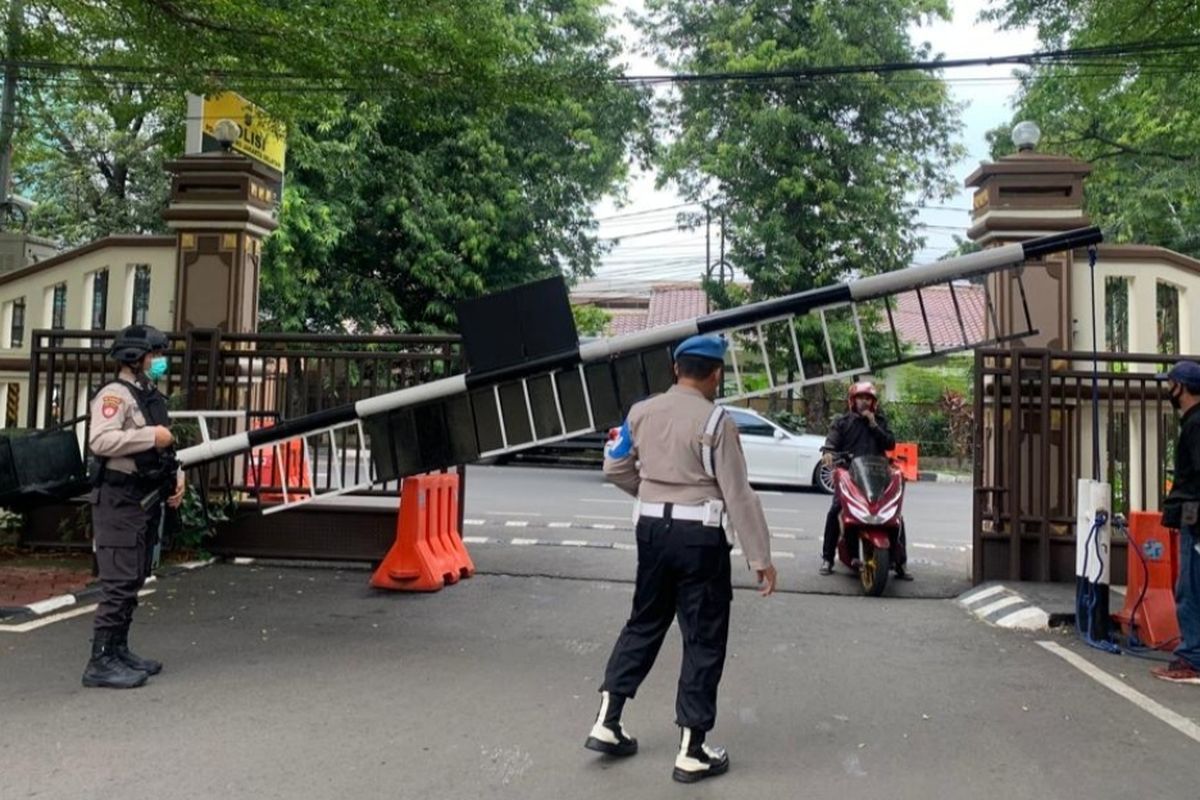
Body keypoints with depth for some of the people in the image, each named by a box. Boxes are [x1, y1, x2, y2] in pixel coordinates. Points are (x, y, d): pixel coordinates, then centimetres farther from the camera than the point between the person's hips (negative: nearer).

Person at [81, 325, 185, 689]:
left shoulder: (152, 398, 17)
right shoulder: (114, 394, -11)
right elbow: (100, 440, -26)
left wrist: (176, 477, 10)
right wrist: (151, 436, -23)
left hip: (148, 502, 9)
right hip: (119, 502, -9)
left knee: (134, 581, 14)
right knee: (119, 583, -9)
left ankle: (118, 650, 23)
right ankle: (100, 662, -3)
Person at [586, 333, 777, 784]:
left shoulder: (641, 412, 4)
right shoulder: (716, 421, -13)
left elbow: (614, 468, 12)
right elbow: (738, 495, -13)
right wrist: (760, 558, -9)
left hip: (652, 528, 6)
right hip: (700, 536, -5)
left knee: (644, 623, 20)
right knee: (704, 641, 5)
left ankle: (607, 722, 22)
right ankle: (691, 752, 11)